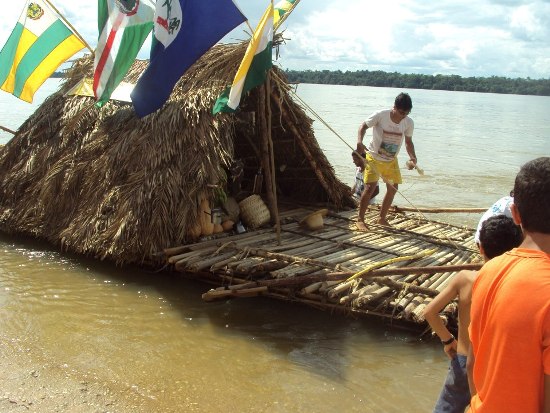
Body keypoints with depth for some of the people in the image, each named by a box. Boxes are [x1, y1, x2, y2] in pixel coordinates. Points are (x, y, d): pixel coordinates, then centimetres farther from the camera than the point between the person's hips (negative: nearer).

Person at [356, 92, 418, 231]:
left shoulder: (408, 123, -10)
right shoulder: (380, 115, -22)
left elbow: (408, 141, 4)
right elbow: (364, 126, -11)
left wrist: (413, 158, -13)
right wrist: (359, 142, -30)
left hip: (391, 160, 5)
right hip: (374, 157, -5)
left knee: (393, 188, 5)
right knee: (370, 187, -14)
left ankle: (382, 218, 22)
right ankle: (360, 219, -1)